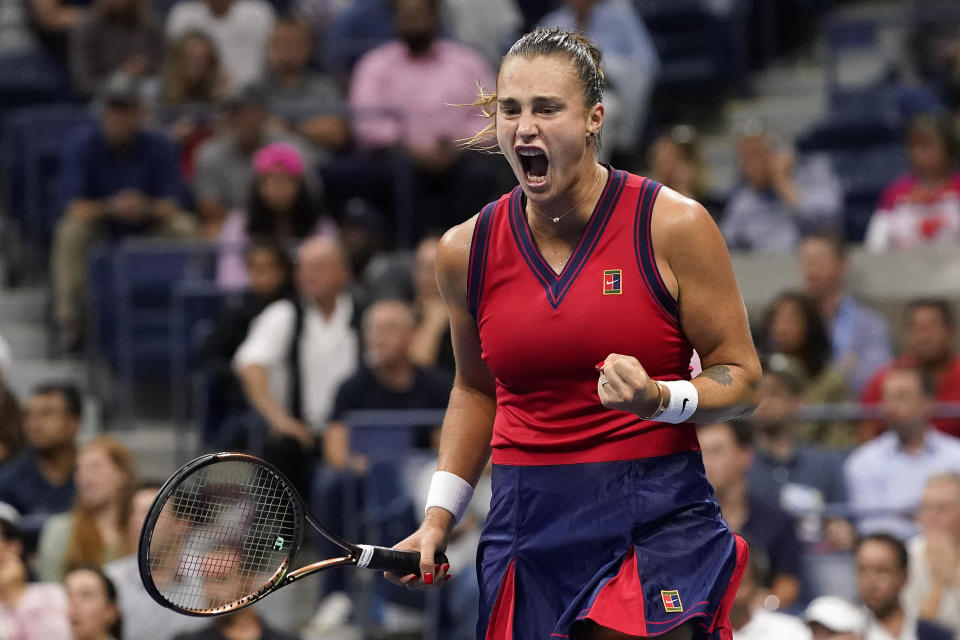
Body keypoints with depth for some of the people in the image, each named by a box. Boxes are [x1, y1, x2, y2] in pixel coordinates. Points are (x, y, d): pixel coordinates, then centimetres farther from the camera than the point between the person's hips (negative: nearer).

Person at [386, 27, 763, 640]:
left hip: (654, 522, -3)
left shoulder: (673, 226, -6)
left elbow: (741, 378, -1)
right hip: (526, 526, 3)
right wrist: (439, 515, 14)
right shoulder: (467, 250, 5)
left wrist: (660, 399, -21)